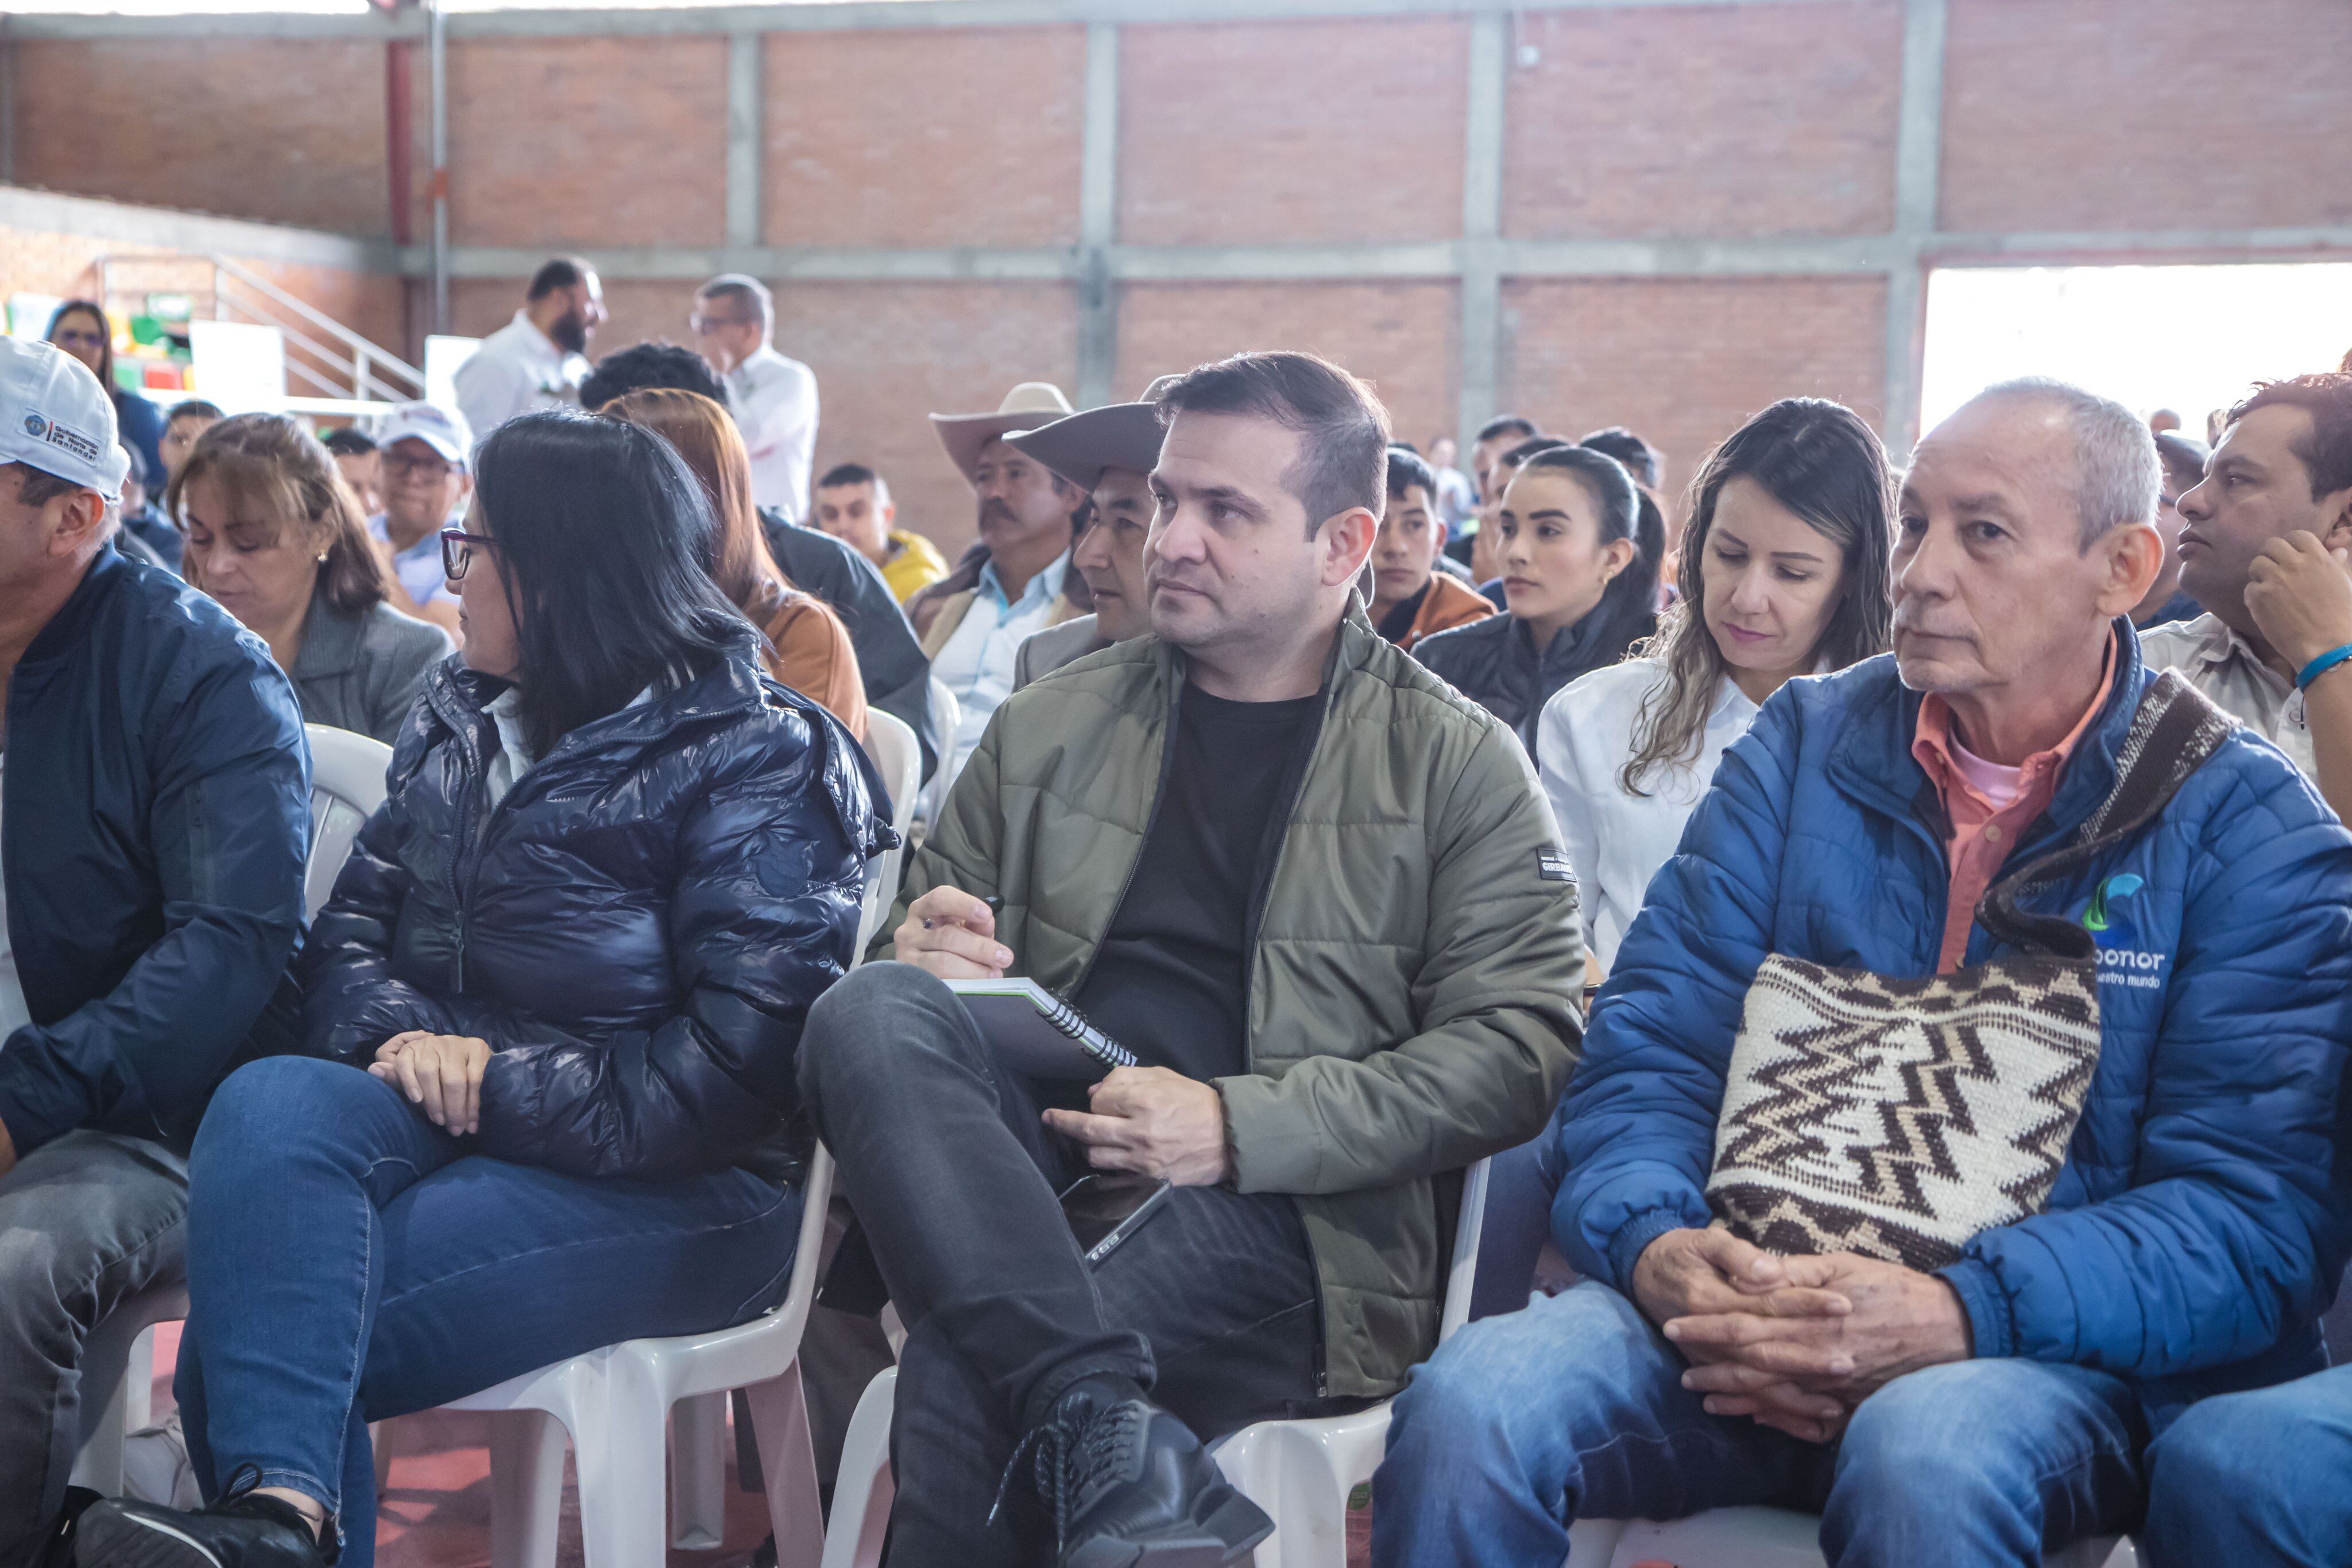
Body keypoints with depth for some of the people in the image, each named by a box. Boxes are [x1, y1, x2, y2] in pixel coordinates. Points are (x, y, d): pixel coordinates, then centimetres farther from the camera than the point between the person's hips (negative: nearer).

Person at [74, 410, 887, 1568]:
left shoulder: (761, 761, -5)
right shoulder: (455, 724, 18)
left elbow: (734, 1059, -14)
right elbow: (348, 931, 14)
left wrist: (496, 1084, -15)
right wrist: (399, 1037, -9)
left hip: (674, 1184, -6)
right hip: (436, 1124, 6)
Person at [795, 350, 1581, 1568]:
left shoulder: (1458, 767, 7)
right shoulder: (1051, 724, 18)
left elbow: (1520, 1045, -3)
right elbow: (924, 926, 24)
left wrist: (1237, 1126, -14)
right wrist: (926, 951, -3)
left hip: (1270, 1212, -5)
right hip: (1030, 1164, 5)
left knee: (966, 1374, -34)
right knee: (873, 1014, -30)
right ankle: (1107, 1435, -37)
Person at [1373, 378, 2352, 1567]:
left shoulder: (2247, 830, 0)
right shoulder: (1804, 748, 10)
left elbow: (2256, 1210, -8)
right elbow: (1648, 1045, 5)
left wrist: (1957, 1315, -23)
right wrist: (1655, 1245, -17)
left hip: (2057, 1350, -2)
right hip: (1751, 1306, 3)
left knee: (1925, 1455, -38)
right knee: (1468, 1406, -26)